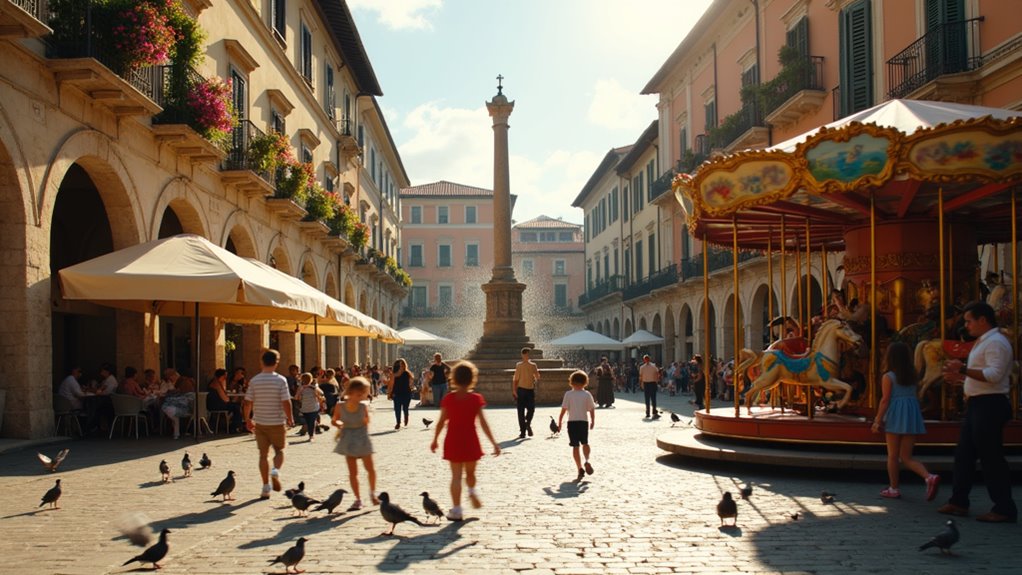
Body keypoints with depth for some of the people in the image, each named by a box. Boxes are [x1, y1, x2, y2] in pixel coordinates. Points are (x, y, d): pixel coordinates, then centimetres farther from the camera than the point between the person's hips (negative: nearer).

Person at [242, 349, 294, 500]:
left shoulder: (254, 380, -2)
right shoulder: (280, 380, -10)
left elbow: (247, 403, 0)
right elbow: (286, 403, -14)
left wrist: (247, 420, 13)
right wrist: (290, 418, 0)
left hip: (260, 422, 2)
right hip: (277, 422, -2)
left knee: (263, 454, 8)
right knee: (279, 450, 15)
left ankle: (266, 488, 8)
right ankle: (276, 470, -15)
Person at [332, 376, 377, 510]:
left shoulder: (363, 407, -10)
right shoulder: (340, 406, -10)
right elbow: (334, 420, 4)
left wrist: (365, 420, -15)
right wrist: (339, 424, -15)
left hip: (362, 439, 0)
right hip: (348, 441, 0)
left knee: (370, 468, 7)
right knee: (352, 472, 4)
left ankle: (372, 494, 29)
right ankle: (358, 499, 13)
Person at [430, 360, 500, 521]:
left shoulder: (448, 399, -3)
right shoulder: (476, 399, -7)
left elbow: (441, 422, 1)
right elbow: (483, 423, -8)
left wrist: (435, 440, 14)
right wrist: (494, 443, -4)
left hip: (453, 441, 1)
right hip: (471, 441, -1)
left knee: (456, 475, 4)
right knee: (470, 473, 23)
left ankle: (456, 510, 1)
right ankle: (472, 492, 1)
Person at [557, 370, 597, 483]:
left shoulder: (568, 394, -3)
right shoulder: (587, 395, 0)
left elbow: (563, 409, -5)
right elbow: (592, 410, -1)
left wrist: (559, 422, 3)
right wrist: (593, 421, 13)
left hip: (572, 422, -1)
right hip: (584, 422, 1)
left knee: (575, 446, 3)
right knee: (585, 443, 22)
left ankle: (580, 469, -5)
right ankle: (587, 461, -2)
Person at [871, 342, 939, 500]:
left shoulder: (888, 377, -6)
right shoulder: (912, 376, 9)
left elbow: (885, 400, -10)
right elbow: (913, 394, 7)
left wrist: (877, 420, -7)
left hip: (895, 416, -5)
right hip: (912, 415, 5)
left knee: (893, 456, 7)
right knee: (907, 457, 8)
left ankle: (893, 489, 12)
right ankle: (929, 477, -14)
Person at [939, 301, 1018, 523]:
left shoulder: (996, 342, -14)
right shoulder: (983, 342, 19)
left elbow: (994, 375, -26)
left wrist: (964, 369, -26)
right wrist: (960, 376, 15)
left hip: (989, 406, -11)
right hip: (978, 405, 11)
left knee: (991, 457, -6)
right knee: (964, 454, 12)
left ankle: (1004, 509, 1)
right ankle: (959, 502, 18)